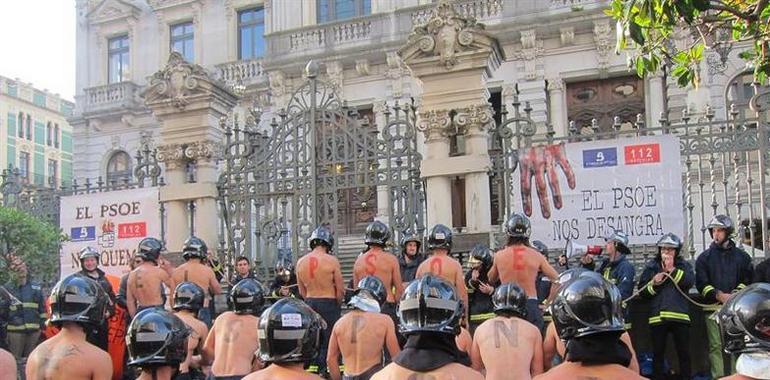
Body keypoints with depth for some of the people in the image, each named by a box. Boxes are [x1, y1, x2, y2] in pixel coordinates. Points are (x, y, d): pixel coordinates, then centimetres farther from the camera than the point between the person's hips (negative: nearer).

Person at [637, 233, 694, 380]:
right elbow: (642, 290, 6)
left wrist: (672, 270, -15)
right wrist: (654, 283, -11)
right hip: (657, 316, 1)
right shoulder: (651, 266, 11)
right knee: (658, 353, 5)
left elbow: (690, 281, -10)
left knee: (684, 352, 5)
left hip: (680, 315, -1)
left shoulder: (684, 265, 10)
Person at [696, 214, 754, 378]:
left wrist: (736, 294, -11)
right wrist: (719, 295, -14)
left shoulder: (741, 256, 13)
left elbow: (748, 280, 7)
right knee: (716, 346, -5)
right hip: (714, 307, -1)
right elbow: (701, 283, 1)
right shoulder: (704, 257, 9)